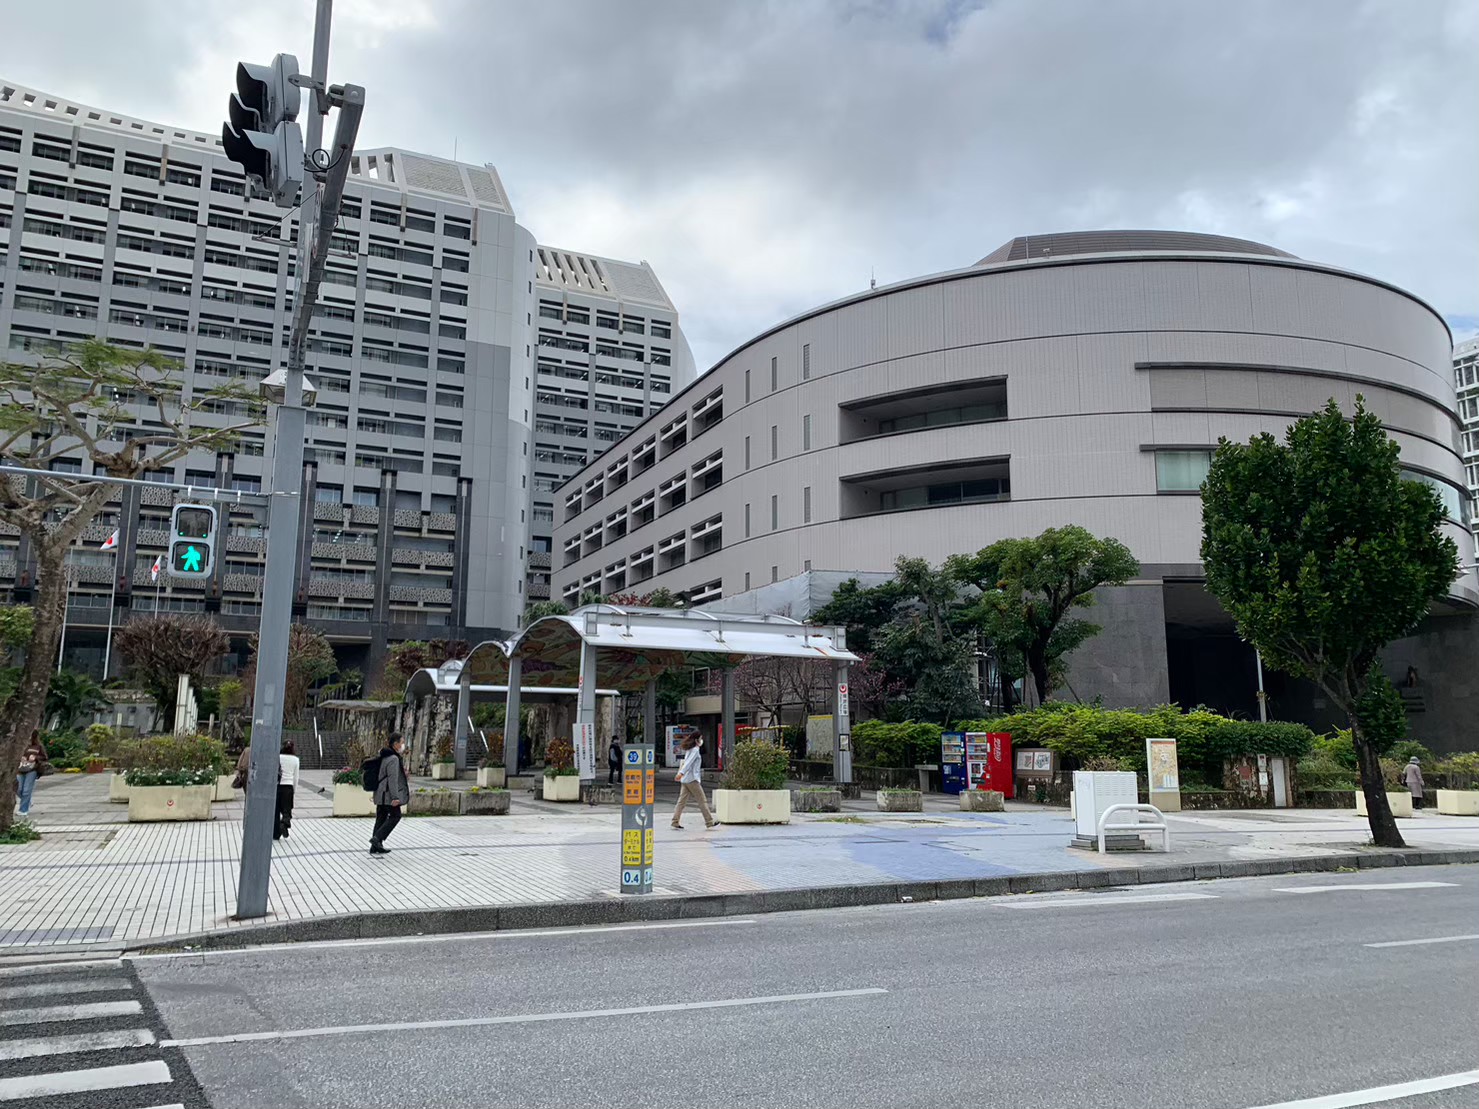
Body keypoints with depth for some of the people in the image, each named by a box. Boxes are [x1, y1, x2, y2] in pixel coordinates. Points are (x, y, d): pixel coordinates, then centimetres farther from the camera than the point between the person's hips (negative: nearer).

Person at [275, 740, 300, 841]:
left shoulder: (277, 757, -2)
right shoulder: (295, 759, 1)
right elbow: (296, 777, 4)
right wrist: (294, 789, 13)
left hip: (277, 786, 0)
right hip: (288, 787, 0)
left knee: (276, 810, 10)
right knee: (286, 810, 7)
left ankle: (276, 834, 13)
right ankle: (285, 823, -24)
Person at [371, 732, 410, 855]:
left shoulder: (385, 756, 13)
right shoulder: (393, 759, -17)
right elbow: (392, 779, -22)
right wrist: (395, 797, -22)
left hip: (381, 794, 9)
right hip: (389, 794, -9)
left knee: (381, 818, 12)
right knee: (395, 816, 2)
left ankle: (375, 847, 15)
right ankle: (377, 838, -6)